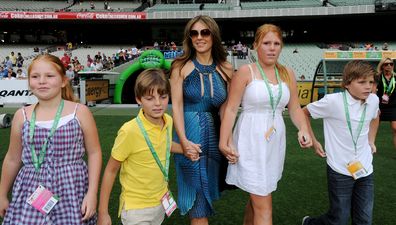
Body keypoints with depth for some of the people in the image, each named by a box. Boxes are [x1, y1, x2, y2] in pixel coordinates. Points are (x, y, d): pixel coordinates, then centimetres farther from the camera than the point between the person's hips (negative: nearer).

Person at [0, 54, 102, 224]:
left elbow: (94, 153, -2)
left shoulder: (80, 112, -6)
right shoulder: (22, 116, 2)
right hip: (31, 195, 2)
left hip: (72, 193, -2)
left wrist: (92, 193, -8)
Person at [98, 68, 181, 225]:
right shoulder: (129, 131, -24)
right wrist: (103, 212, -11)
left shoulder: (168, 121, -8)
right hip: (136, 208, -5)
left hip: (161, 201, 6)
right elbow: (111, 170, -14)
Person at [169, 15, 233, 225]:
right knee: (198, 196, 4)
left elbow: (225, 108, 1)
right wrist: (184, 140, -16)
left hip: (214, 134, 3)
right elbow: (177, 105, -8)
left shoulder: (225, 69, 3)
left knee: (207, 189, 17)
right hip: (189, 133, -3)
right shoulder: (181, 66, -4)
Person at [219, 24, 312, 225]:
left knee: (257, 197, 19)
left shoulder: (288, 74, 7)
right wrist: (224, 142, -14)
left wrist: (303, 130, -8)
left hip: (275, 141, 5)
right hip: (251, 141, -5)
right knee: (263, 205, -2)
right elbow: (231, 109, -10)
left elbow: (295, 108, 10)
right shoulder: (245, 72, -8)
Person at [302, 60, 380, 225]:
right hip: (340, 171, -5)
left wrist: (371, 140, 14)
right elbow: (303, 113, -5)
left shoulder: (373, 100, -1)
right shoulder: (333, 101, -17)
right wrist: (314, 142, -3)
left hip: (365, 170, 5)